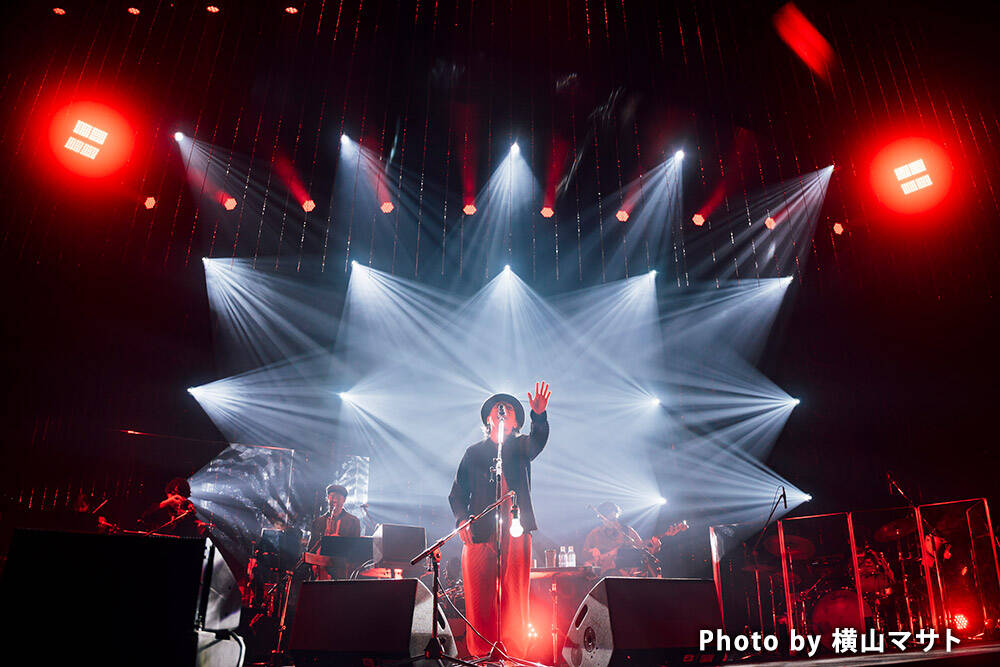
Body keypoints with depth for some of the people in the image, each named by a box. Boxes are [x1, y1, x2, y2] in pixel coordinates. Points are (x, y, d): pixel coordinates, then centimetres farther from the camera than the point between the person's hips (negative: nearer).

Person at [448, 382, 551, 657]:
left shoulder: (521, 447, 14)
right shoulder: (474, 452, 16)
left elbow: (538, 440, -9)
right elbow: (457, 492, 15)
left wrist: (539, 415, -29)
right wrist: (462, 519, -2)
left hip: (516, 532, 0)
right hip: (480, 532, 1)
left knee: (514, 595, -5)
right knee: (479, 596, -4)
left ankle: (514, 654, 3)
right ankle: (481, 654, 5)